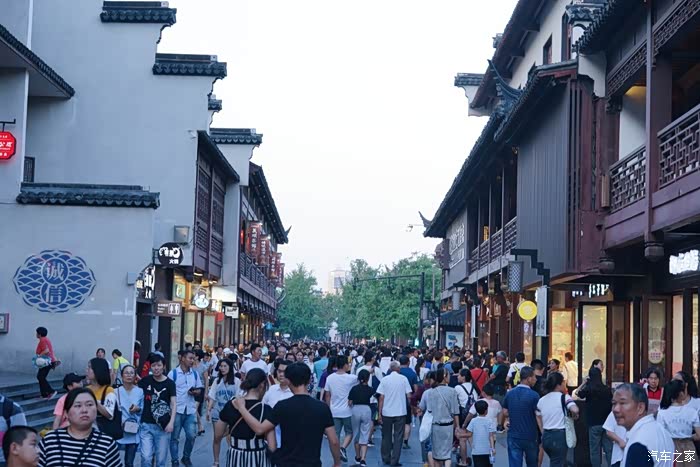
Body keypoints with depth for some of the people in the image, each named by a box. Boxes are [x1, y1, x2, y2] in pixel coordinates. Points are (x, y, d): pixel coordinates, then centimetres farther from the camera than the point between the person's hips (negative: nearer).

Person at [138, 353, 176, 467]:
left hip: (163, 426, 0)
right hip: (146, 425, 1)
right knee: (146, 457, -8)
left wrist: (171, 422, -17)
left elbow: (174, 404, -5)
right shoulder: (145, 381, 4)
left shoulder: (170, 383, 0)